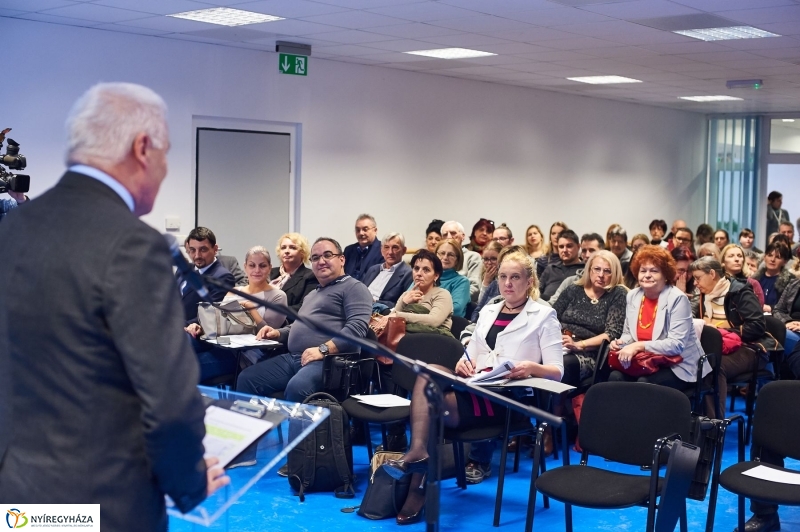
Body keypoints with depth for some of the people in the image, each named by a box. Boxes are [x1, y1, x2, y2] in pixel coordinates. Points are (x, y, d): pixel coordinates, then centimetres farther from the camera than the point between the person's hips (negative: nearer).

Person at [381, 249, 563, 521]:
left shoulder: (543, 316, 4)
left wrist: (531, 367, -24)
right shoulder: (488, 311, 22)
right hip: (478, 388, 6)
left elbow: (557, 371, -2)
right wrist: (464, 362, -3)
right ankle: (418, 452, -31)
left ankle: (418, 481, -18)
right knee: (427, 374, -27)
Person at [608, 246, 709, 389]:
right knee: (615, 376, -23)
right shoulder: (632, 296, 6)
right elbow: (629, 333, 17)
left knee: (644, 383, -32)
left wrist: (640, 346, -29)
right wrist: (621, 342, -7)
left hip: (677, 366, -5)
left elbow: (677, 344, -21)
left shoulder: (677, 299, -14)